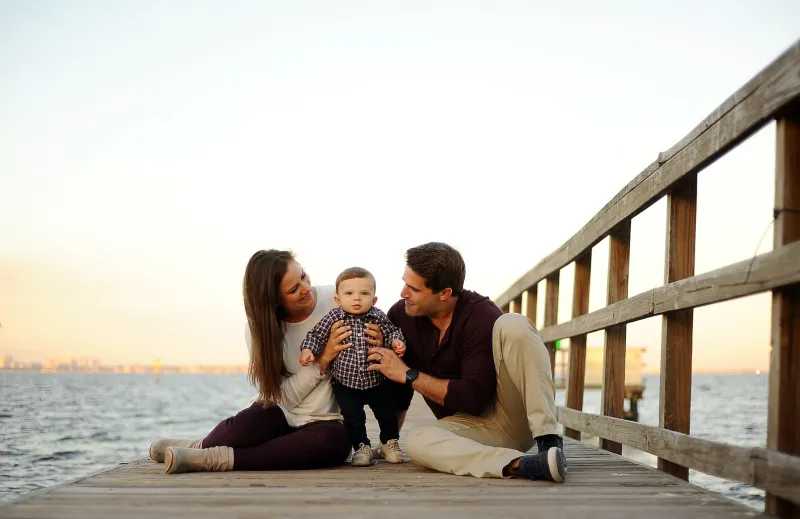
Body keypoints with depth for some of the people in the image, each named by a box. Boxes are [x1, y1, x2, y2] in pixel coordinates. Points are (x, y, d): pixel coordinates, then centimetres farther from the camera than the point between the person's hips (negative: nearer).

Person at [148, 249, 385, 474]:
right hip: (281, 413, 0)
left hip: (326, 421, 0)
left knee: (334, 442, -37)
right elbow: (286, 395, -11)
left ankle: (211, 458, -27)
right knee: (244, 428, -35)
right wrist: (323, 359, -24)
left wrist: (375, 342, -20)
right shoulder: (259, 327, -9)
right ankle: (201, 446, 3)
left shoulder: (337, 300, -12)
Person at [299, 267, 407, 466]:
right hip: (346, 384, -1)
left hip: (377, 381, 2)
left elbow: (391, 331, 6)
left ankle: (389, 443, 33)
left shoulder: (378, 316, -7)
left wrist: (396, 342, -14)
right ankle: (362, 447, 19)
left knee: (387, 414, 11)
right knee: (353, 418, 0)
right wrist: (307, 349, -19)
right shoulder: (334, 317, -11)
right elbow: (316, 335, -4)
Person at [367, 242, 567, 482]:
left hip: (515, 415, -4)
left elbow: (474, 398, -24)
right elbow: (399, 390, 12)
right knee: (415, 440, -30)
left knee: (512, 324, -28)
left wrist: (409, 375, -19)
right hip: (472, 425, 4)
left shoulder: (482, 317, -19)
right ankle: (519, 464, -42)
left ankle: (548, 441, -36)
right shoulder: (400, 315, -2)